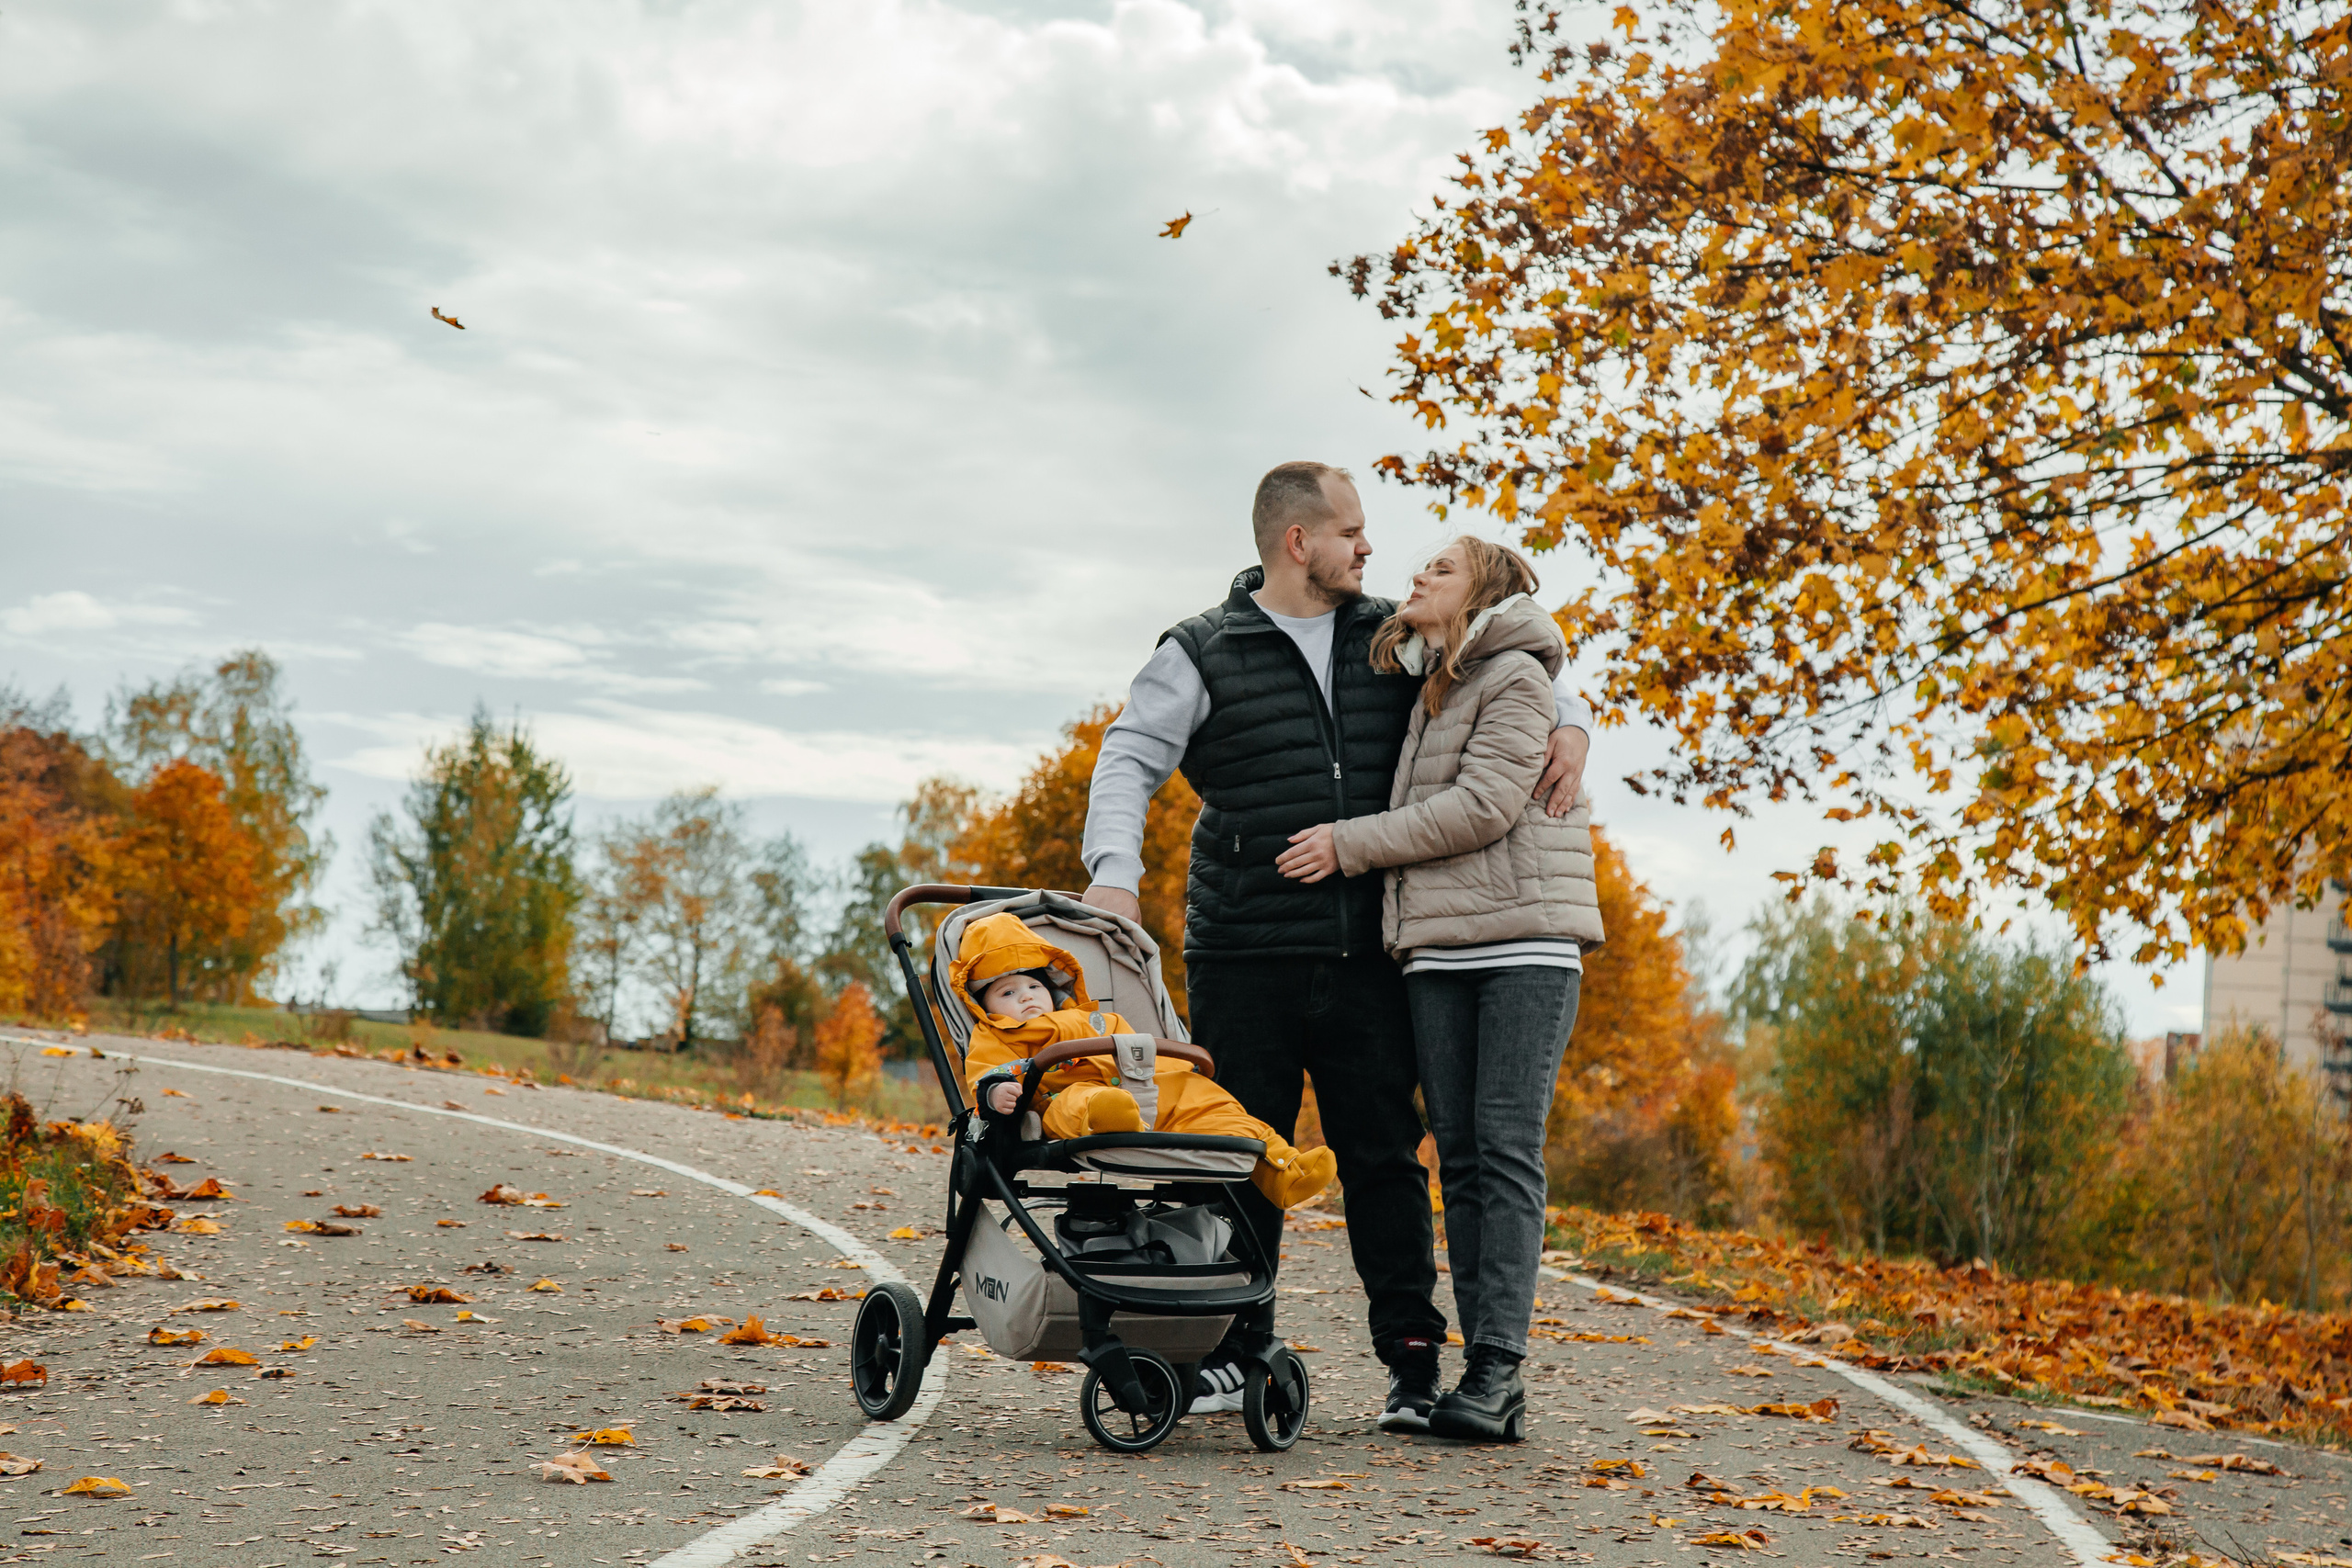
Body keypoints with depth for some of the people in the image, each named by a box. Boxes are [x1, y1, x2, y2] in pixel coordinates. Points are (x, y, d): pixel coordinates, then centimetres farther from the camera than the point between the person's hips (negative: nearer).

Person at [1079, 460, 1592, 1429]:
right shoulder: (1205, 654, 2)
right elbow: (1130, 758, -5)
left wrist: (1569, 725, 2)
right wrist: (1115, 871, -21)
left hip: (1367, 955, 2)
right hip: (1243, 957, -2)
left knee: (1385, 1156, 4)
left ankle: (1412, 1356, 11)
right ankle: (1234, 1351, 14)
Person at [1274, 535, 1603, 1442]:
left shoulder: (1516, 676, -1)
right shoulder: (1422, 691, 21)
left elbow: (1484, 805, -11)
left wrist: (1350, 845, -8)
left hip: (1527, 942, -6)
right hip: (1437, 950, 7)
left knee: (1508, 1152, -12)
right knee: (1460, 1158, 0)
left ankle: (1495, 1367, -14)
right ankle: (1490, 1385, 1)